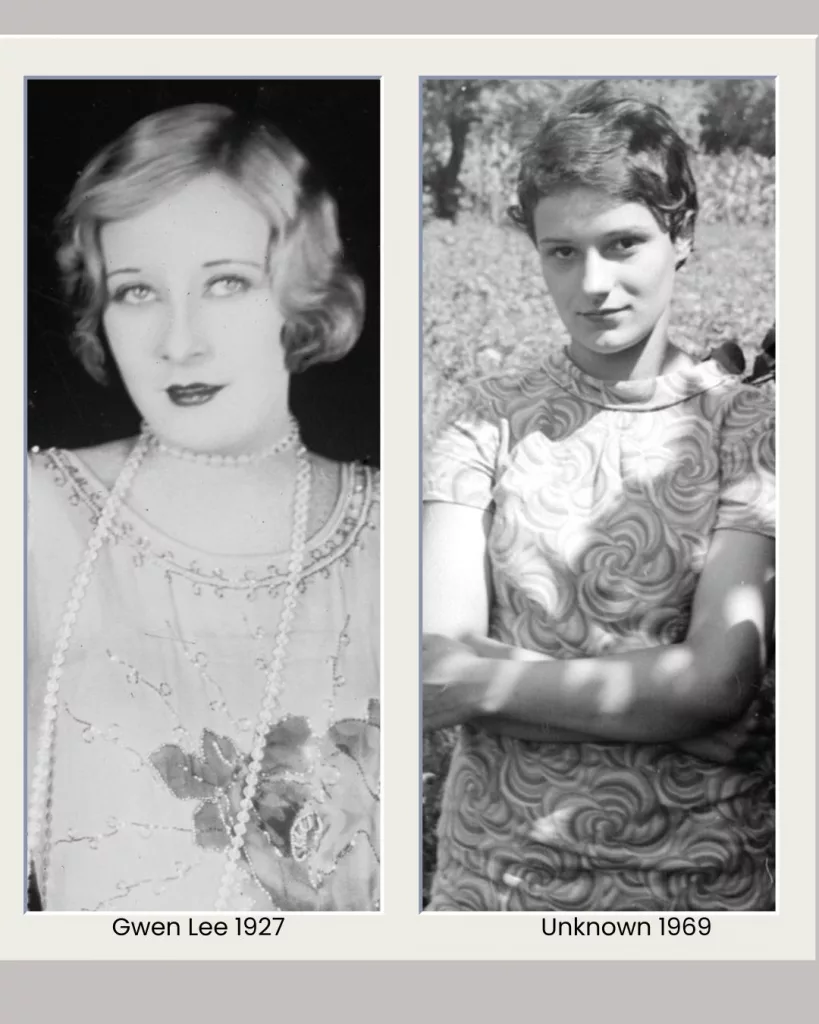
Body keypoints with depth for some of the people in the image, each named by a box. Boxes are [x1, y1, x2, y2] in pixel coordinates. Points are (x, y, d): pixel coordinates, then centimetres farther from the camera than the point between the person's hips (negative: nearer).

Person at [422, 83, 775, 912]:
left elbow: (721, 681, -14)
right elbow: (433, 667, -11)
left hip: (707, 881, 0)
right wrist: (660, 687, -18)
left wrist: (485, 680, -15)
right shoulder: (487, 423, -2)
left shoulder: (748, 431, -4)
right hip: (490, 874, 1)